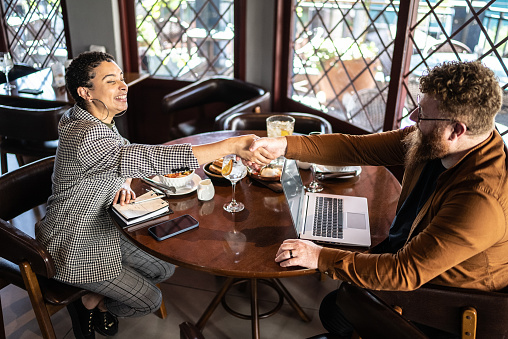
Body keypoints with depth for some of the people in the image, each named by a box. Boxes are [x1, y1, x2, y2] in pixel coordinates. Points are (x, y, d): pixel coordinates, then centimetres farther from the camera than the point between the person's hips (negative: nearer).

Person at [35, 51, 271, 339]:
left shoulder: (99, 120, -2)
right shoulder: (86, 136, -34)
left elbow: (123, 155, 13)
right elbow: (151, 159, -44)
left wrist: (123, 184, -13)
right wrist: (231, 146, -48)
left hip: (103, 229, 9)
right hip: (77, 246, -9)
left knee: (165, 268, 14)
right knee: (150, 301, 1)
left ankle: (96, 300, 26)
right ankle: (87, 305, 23)